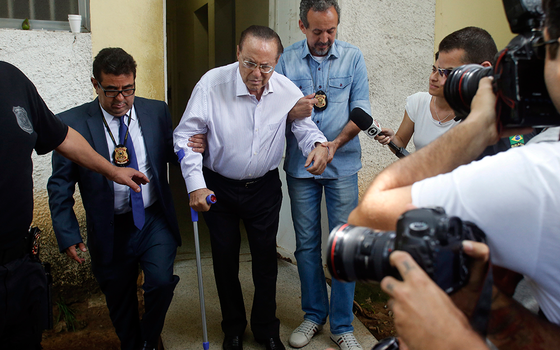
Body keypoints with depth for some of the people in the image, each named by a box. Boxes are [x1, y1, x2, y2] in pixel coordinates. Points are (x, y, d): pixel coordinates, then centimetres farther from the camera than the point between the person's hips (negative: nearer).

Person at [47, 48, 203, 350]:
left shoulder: (156, 112, -1)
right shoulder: (72, 123, -6)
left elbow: (172, 156, 8)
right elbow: (60, 186, -1)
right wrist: (68, 235, -6)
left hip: (155, 221, 1)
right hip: (110, 231, 0)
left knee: (162, 283, -14)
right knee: (119, 303, 14)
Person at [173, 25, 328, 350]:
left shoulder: (287, 90, -14)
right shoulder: (212, 83, -20)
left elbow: (305, 127, -2)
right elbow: (186, 135, -13)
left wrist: (319, 145, -27)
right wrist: (195, 186, -20)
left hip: (265, 186, 1)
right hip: (219, 186, -1)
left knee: (266, 258, 12)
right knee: (225, 259, 13)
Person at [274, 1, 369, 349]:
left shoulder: (353, 57, 2)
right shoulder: (286, 60, 3)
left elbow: (361, 110, -2)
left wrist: (336, 143, -18)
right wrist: (291, 111, -20)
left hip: (343, 164, -1)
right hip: (300, 165, 1)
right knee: (307, 243, 9)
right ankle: (314, 314, 28)